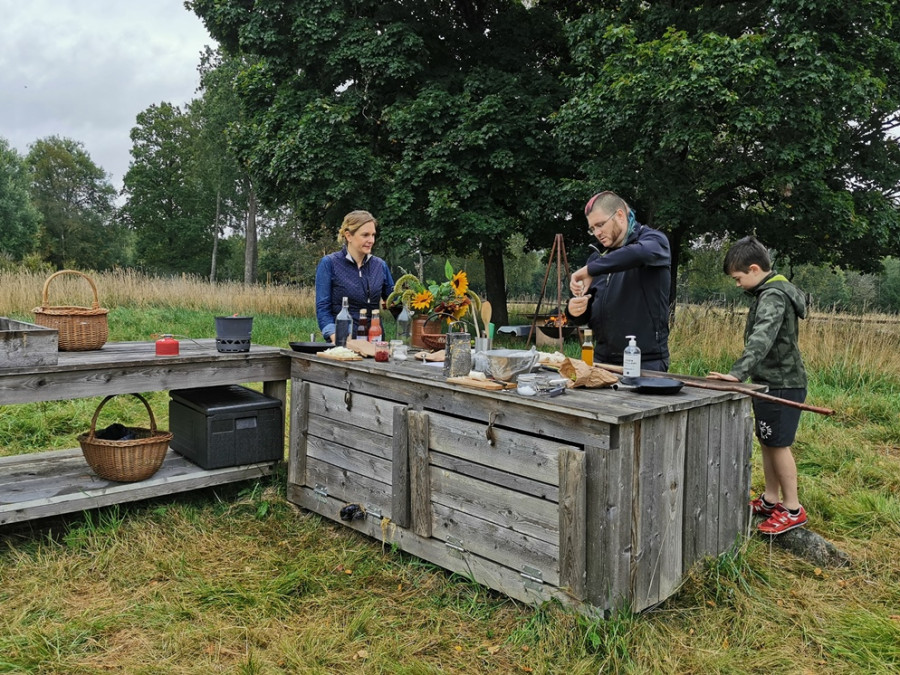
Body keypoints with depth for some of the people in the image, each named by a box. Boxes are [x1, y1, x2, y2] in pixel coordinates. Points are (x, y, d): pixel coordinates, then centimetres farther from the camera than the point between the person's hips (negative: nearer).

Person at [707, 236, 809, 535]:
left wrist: (738, 372, -43)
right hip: (771, 382, 10)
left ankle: (792, 509, 8)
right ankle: (770, 499, 25)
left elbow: (761, 338, -34)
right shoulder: (771, 292, 13)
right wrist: (745, 373, 17)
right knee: (767, 442, 14)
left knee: (778, 444, -3)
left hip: (782, 384, -10)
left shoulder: (773, 295, -19)